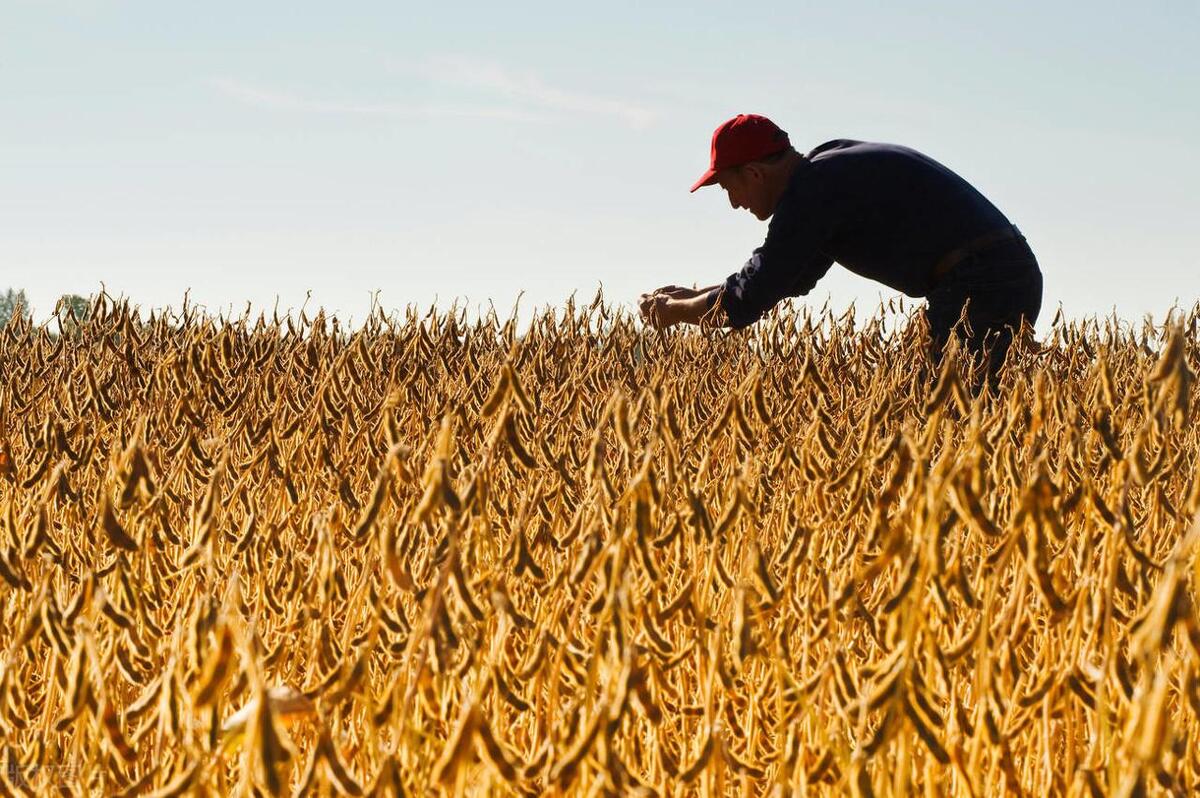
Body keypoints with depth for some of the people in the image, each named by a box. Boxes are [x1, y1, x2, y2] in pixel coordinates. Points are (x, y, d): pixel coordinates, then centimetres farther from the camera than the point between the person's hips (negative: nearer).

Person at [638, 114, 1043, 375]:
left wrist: (672, 311, 6)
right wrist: (692, 294, 29)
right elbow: (787, 276, 32)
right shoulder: (834, 166, 21)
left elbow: (748, 302, -11)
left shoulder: (812, 189, -11)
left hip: (979, 288, -10)